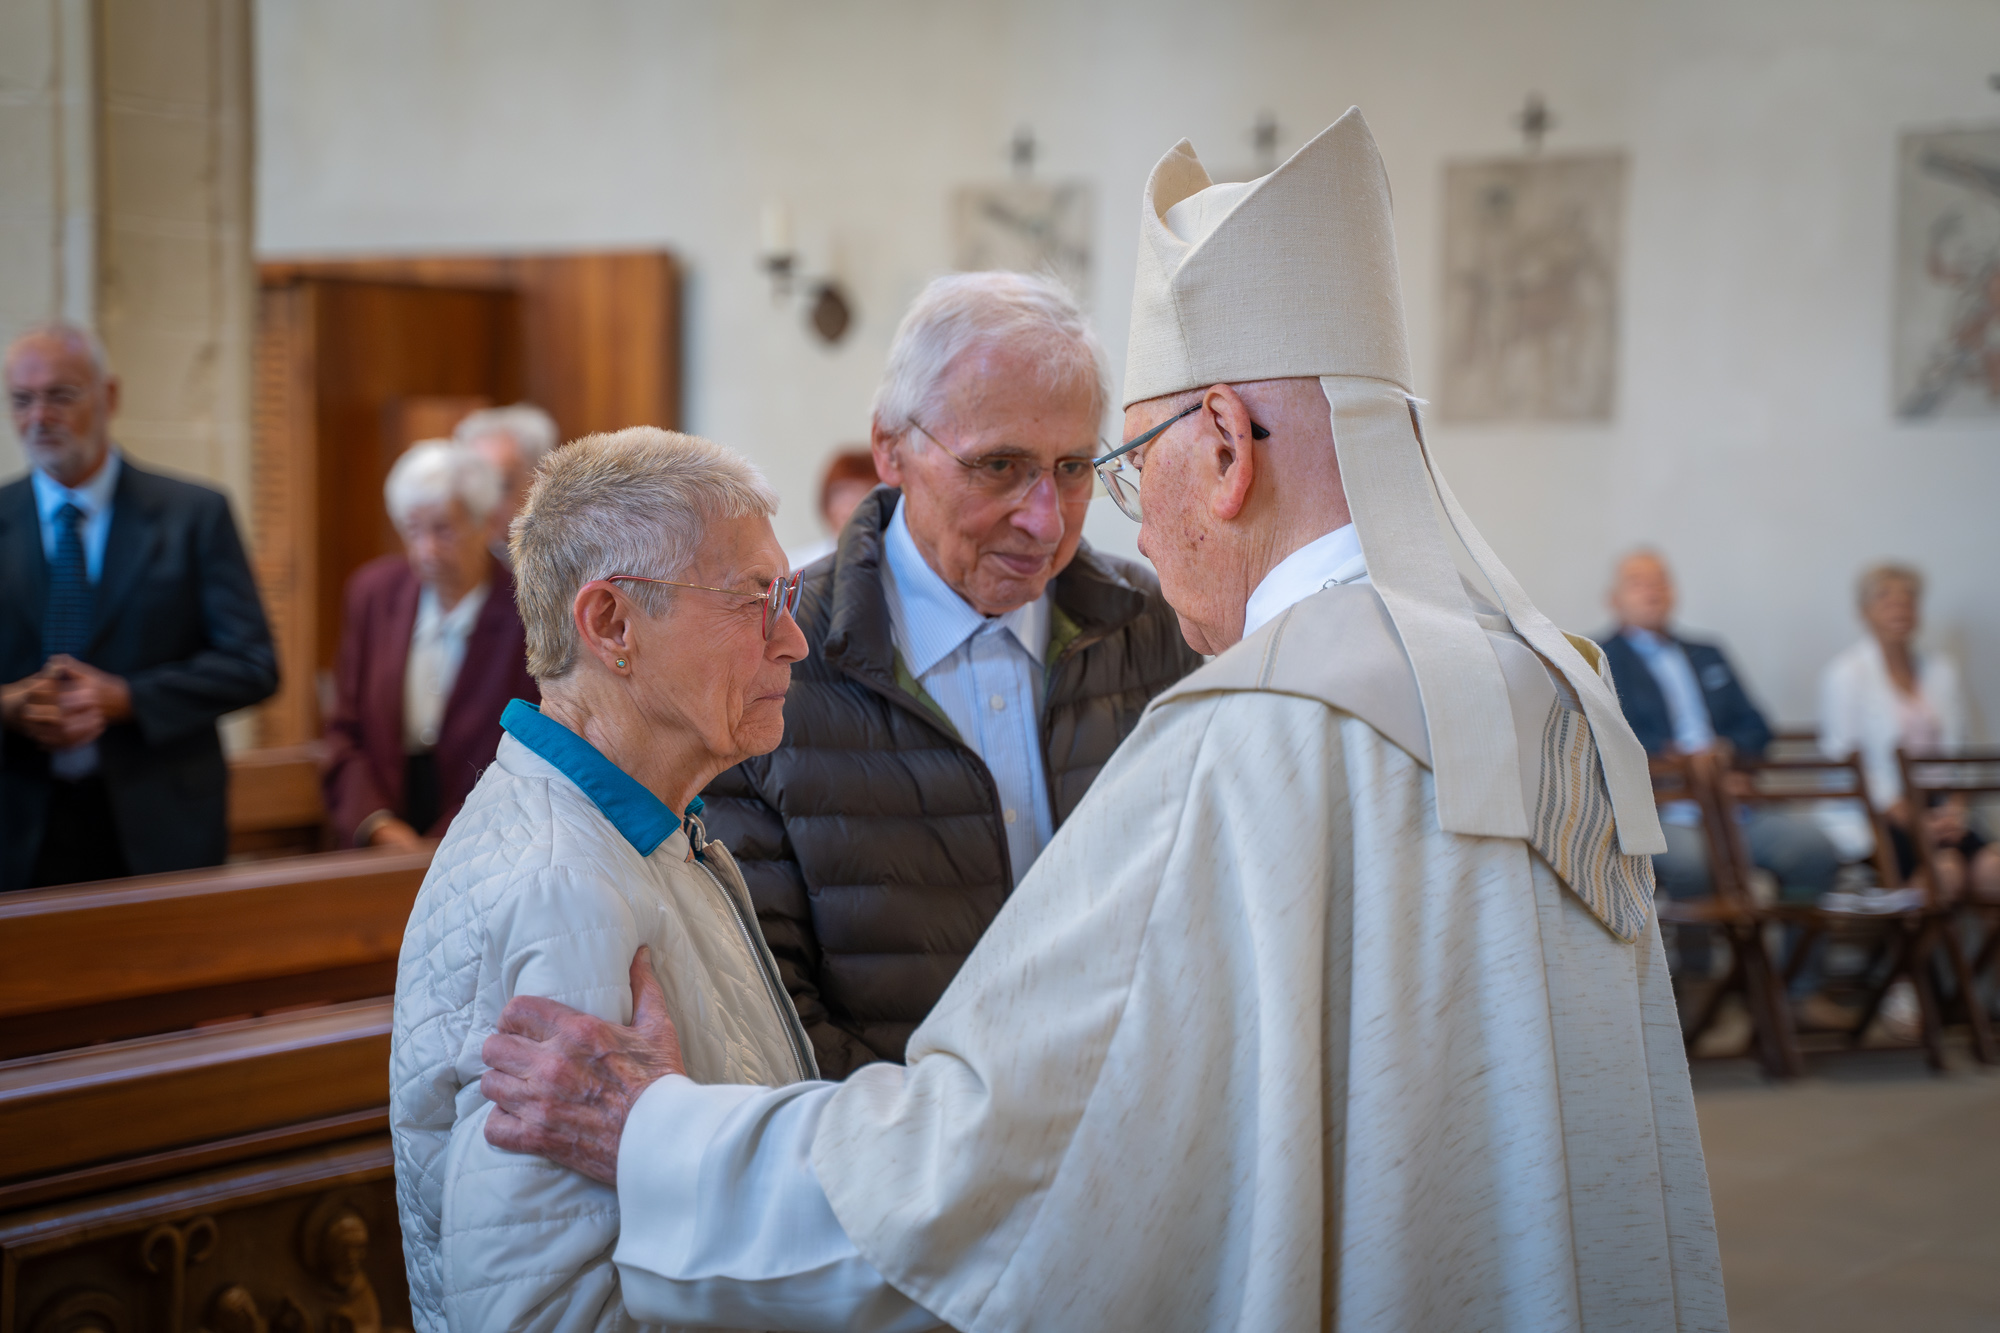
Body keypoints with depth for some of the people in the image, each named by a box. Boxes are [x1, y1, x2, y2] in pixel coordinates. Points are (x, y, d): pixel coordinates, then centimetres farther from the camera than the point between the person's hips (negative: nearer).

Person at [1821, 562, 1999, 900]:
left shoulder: (1942, 672, 17)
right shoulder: (1845, 674, 0)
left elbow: (1956, 754, 15)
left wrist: (1954, 812, -5)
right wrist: (1911, 822, -13)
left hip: (1934, 811, 5)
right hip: (1874, 813, -5)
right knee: (1946, 870, -33)